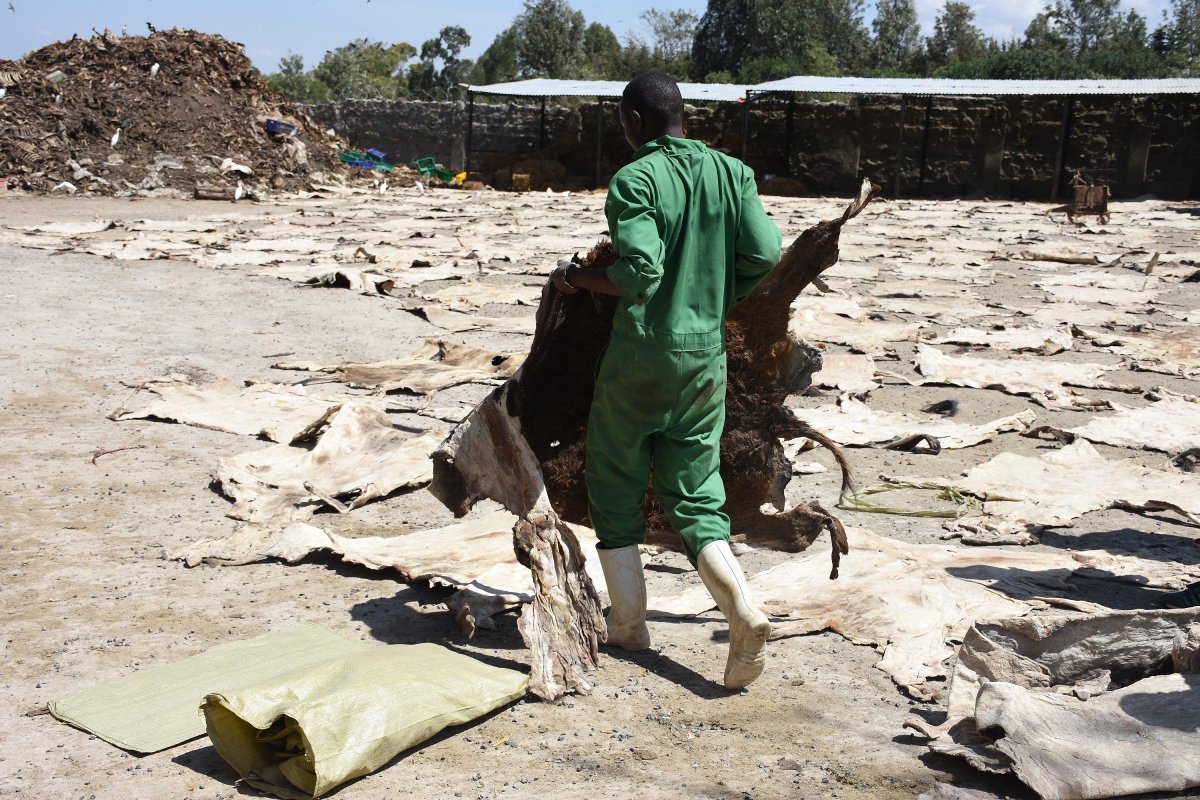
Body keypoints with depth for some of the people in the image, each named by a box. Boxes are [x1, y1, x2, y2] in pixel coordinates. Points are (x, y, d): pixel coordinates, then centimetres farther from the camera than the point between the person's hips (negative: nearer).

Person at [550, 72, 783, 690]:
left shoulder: (635, 180, -12)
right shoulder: (732, 172, 4)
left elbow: (639, 273, -22)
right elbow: (766, 254, -3)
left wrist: (575, 278, -5)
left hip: (640, 355, -5)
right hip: (707, 355, 5)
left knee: (615, 490, 14)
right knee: (695, 495, 12)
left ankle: (629, 623, 19)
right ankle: (743, 611, -8)